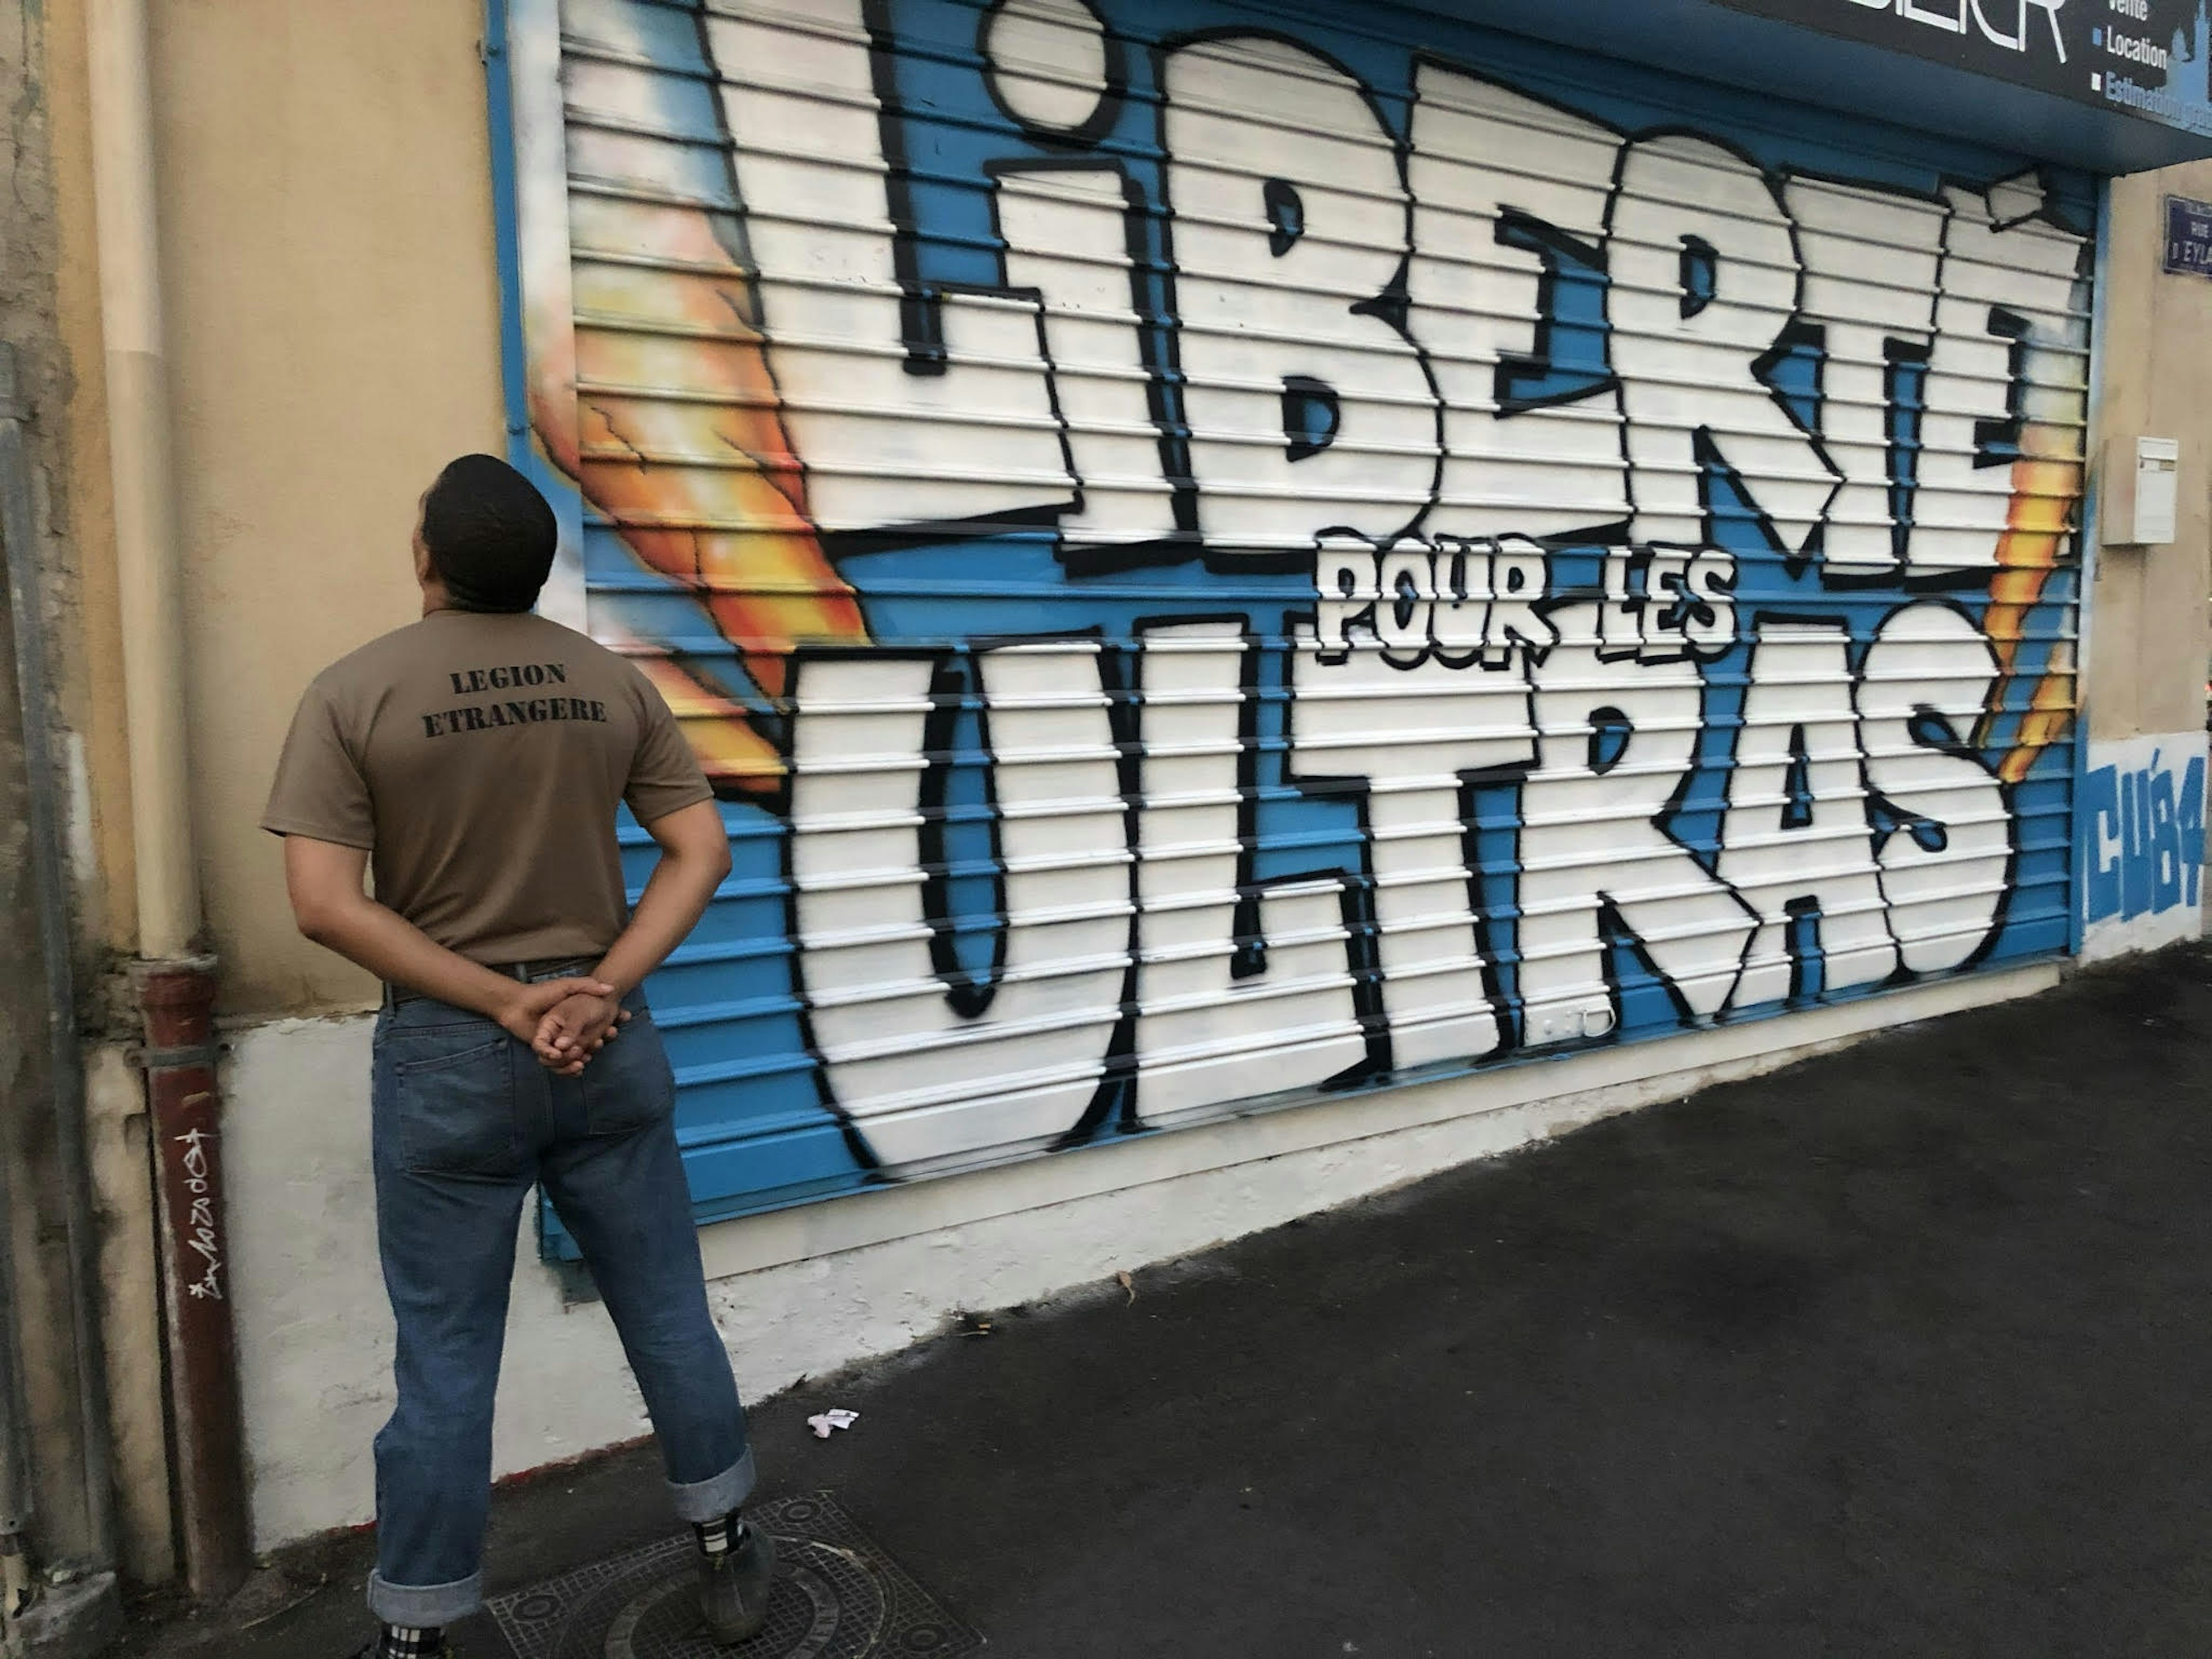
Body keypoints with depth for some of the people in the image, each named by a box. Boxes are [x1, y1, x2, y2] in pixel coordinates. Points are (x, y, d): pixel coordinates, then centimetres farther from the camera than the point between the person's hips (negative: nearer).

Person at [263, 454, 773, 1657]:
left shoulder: (354, 693, -8)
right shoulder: (613, 682, 0)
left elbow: (325, 904, -15)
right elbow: (702, 851, -3)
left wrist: (503, 1002, -14)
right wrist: (601, 989, -10)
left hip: (446, 1054, -2)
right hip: (609, 1040, 2)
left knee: (445, 1362, 10)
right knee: (668, 1313, 15)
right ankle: (727, 1556, 31)